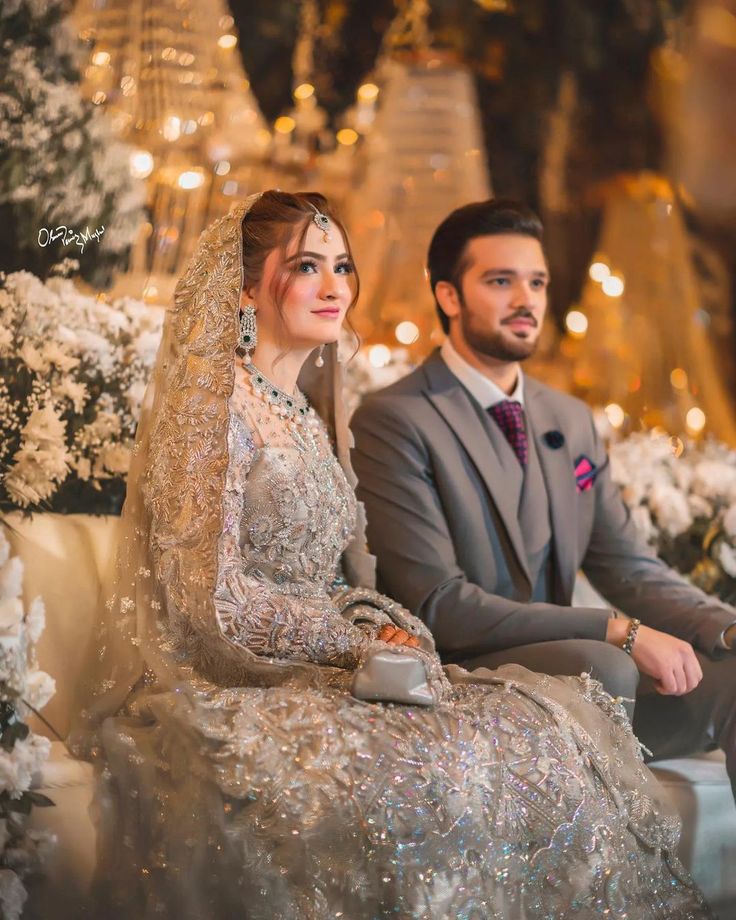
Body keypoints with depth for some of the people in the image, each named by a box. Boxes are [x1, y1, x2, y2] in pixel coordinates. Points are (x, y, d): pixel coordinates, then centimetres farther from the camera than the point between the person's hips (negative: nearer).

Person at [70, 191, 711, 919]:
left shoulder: (310, 416, 17)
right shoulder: (215, 406, -10)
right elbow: (211, 598, -16)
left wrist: (391, 631, -4)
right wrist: (362, 642, -12)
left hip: (318, 675, 8)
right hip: (230, 691, -7)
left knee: (568, 722, -9)